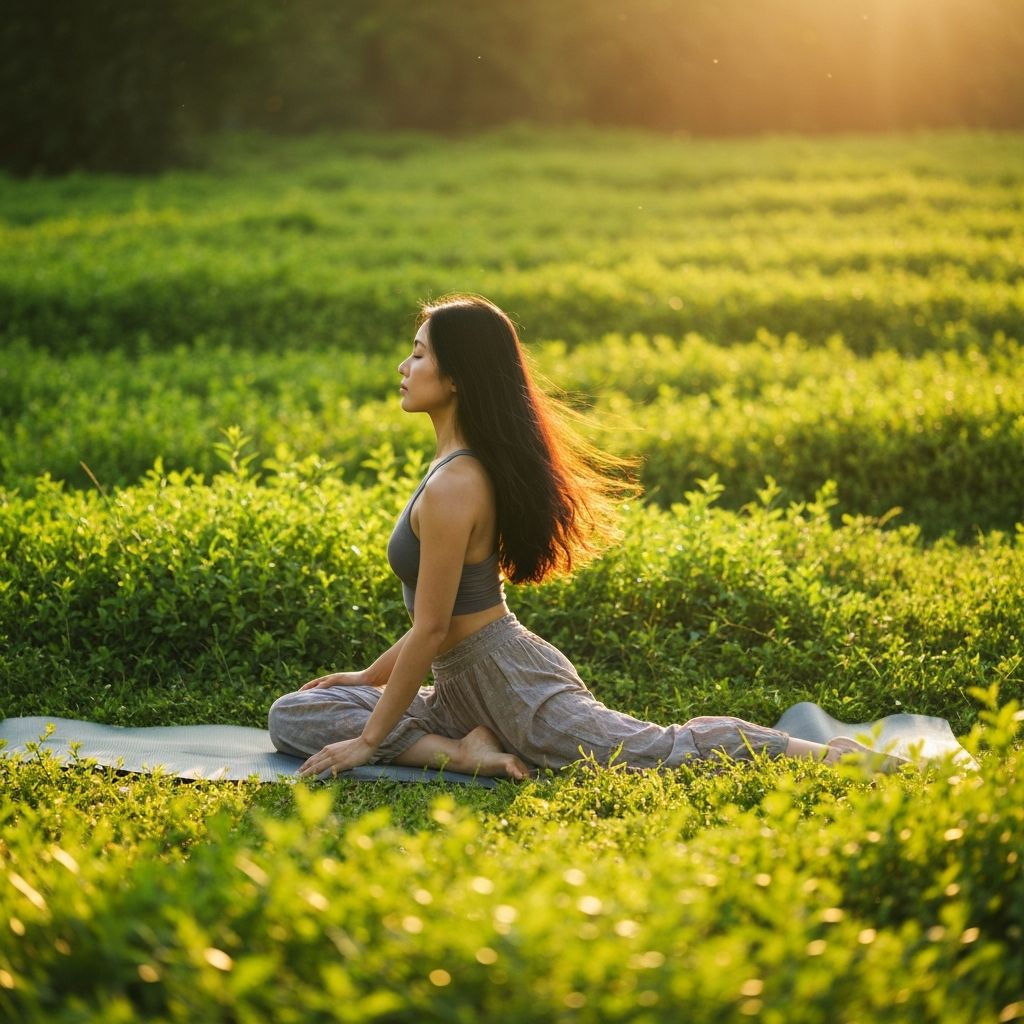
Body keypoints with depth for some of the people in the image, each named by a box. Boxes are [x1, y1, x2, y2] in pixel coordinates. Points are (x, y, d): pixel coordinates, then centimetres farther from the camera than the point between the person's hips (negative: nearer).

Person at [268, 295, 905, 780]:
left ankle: (828, 754, 5)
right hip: (463, 688, 10)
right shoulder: (470, 465, 10)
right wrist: (371, 676, 22)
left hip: (511, 684, -10)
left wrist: (369, 741, -12)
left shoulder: (452, 489, -21)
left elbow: (430, 631, -19)